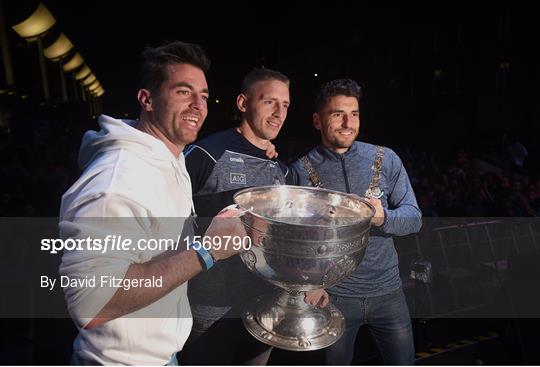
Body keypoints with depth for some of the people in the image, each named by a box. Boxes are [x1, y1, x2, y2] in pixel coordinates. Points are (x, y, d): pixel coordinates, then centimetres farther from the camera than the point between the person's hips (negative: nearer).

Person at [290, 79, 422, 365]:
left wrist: (383, 217, -23)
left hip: (387, 289, 2)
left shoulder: (386, 159, -3)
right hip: (332, 294, -1)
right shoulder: (300, 170, -7)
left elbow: (413, 218, -2)